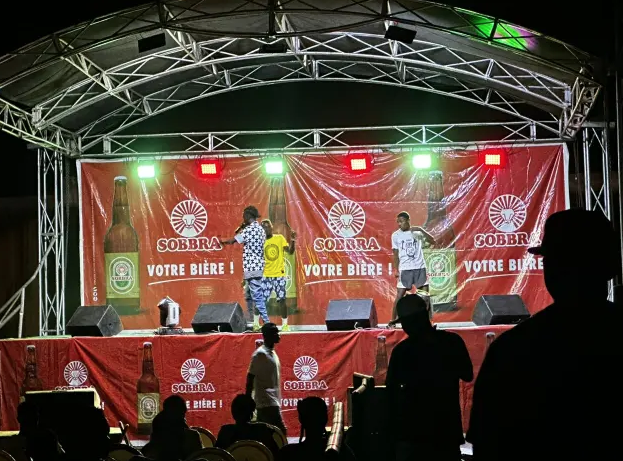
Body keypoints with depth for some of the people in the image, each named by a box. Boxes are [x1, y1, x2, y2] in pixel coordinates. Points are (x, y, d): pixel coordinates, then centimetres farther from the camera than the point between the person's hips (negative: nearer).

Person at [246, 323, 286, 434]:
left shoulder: (272, 352, 15)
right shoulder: (260, 354, -12)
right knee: (280, 432, -13)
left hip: (273, 402, 9)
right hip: (267, 403, -9)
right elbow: (250, 378, -13)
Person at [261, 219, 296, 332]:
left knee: (281, 300, 0)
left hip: (279, 275, -1)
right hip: (266, 275, 1)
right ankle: (256, 324, 8)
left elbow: (290, 251, -6)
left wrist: (292, 241, -21)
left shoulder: (280, 238, 3)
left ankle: (285, 324, 8)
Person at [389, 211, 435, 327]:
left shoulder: (417, 232, 1)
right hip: (405, 268, -1)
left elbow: (432, 241, -7)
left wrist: (422, 230, -17)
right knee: (400, 294, -4)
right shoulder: (395, 235, 2)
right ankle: (393, 320, 2)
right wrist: (396, 270, -3)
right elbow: (396, 254, 5)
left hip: (420, 267, 1)